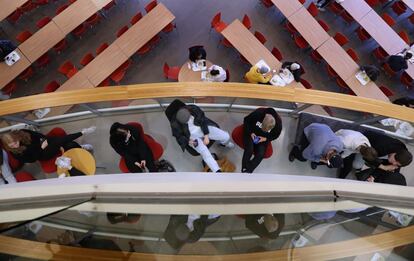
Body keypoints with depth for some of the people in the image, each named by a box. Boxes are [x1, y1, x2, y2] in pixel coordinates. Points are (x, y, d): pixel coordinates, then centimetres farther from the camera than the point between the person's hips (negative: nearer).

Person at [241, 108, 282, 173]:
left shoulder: (278, 124, -24)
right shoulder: (258, 113, -30)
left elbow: (275, 135, -2)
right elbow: (246, 120, -12)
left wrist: (266, 138, -18)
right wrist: (250, 133, -21)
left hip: (263, 138, 2)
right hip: (251, 132, -2)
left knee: (260, 154, -19)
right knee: (249, 150, -25)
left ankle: (247, 171, -15)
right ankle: (245, 169, -12)